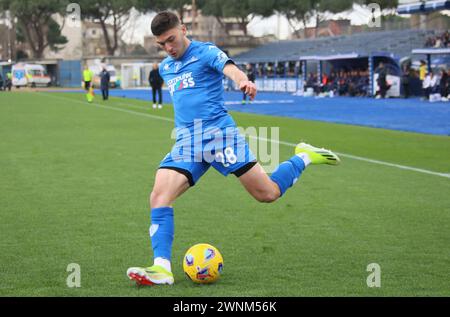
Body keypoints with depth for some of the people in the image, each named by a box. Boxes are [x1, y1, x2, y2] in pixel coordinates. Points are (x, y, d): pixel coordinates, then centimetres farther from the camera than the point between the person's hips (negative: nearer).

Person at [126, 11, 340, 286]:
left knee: (268, 194, -5)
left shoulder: (206, 52, -1)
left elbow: (230, 69, -23)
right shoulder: (165, 68, 19)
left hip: (218, 132, -5)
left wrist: (244, 81, -45)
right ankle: (162, 268, -18)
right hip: (186, 142, 6)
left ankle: (304, 157, 22)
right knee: (159, 197, -16)